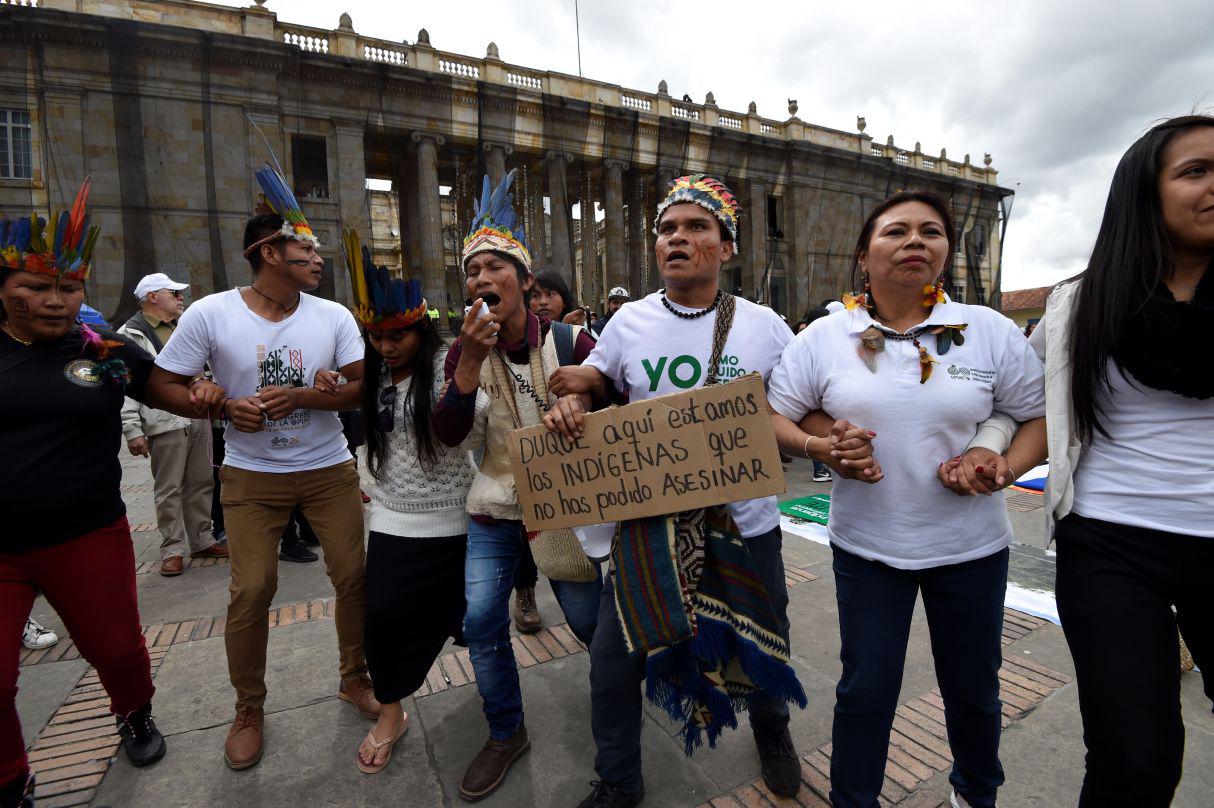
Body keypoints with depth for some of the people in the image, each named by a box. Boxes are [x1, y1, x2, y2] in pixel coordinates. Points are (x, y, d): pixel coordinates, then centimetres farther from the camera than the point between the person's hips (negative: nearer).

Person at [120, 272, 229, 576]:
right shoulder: (130, 335, -4)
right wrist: (132, 431, -15)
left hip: (199, 418, 7)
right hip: (166, 424, -7)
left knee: (201, 484, 11)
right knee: (169, 490, 1)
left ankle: (202, 541, 21)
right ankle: (173, 549, 11)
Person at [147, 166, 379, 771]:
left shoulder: (334, 317, -3)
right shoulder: (210, 314, -6)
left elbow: (361, 389, -6)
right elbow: (163, 384, 0)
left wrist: (300, 396, -20)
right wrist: (224, 405, -17)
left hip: (329, 470, 2)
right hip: (251, 476, -1)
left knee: (354, 574, 3)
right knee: (251, 590, -1)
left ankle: (354, 677, 28)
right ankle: (248, 709, 26)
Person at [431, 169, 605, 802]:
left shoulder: (569, 341, -10)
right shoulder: (466, 351, -3)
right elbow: (448, 434, -15)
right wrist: (472, 358, -24)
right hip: (494, 508, 2)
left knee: (587, 616, 9)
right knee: (481, 619, 0)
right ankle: (506, 734, 28)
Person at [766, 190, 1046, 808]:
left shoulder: (992, 332, -3)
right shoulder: (823, 338, -6)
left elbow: (1039, 417, 4)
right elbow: (774, 420, -3)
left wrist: (1004, 470, -15)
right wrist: (817, 446, -23)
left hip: (972, 545, 2)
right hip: (866, 543, -1)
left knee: (973, 688, 22)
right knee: (864, 691, 10)